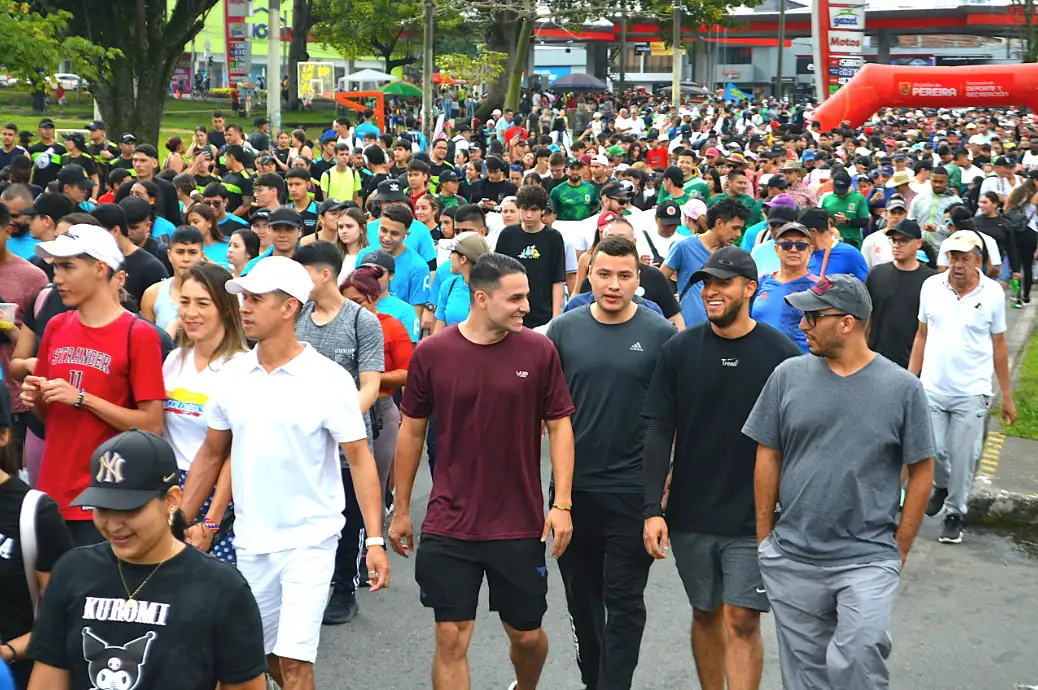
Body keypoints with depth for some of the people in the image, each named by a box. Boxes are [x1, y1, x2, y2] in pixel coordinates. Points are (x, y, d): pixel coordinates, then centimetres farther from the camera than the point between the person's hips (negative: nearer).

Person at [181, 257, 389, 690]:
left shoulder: (330, 379, -11)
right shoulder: (232, 376, 2)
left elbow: (359, 459, -9)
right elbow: (211, 455, 11)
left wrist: (375, 540, -15)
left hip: (310, 540, -5)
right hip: (250, 541, 5)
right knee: (267, 655, 15)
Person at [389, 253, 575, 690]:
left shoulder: (539, 350, -5)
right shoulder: (432, 353, -5)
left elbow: (559, 425, 1)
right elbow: (412, 431, 5)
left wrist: (562, 503, -7)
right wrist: (401, 511, 8)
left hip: (521, 525, 1)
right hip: (448, 527, 0)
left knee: (527, 635, 13)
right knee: (451, 639, 1)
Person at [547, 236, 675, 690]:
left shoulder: (660, 334, -3)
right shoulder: (564, 330, 2)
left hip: (634, 488, -3)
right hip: (574, 484, 3)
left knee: (623, 601, 2)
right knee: (581, 593, 15)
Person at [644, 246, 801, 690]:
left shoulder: (781, 354, -7)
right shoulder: (679, 350, -2)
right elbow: (659, 432, -2)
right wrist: (653, 508, -8)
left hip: (753, 517, -2)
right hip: (691, 515, 3)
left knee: (742, 621, -3)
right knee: (706, 614, 16)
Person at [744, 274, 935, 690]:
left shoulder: (902, 387, -4)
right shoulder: (789, 376, 1)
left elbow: (922, 472, 2)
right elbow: (768, 457, 6)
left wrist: (900, 550, 1)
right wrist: (764, 537, 6)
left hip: (868, 560, -3)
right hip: (792, 559, 3)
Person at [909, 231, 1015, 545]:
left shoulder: (993, 293, -4)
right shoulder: (931, 286, 0)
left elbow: (999, 346, 4)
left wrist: (1007, 397, 6)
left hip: (972, 393, -1)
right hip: (932, 389, 2)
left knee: (963, 459, 3)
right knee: (932, 451, -1)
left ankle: (954, 515, 22)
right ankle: (942, 486, 33)